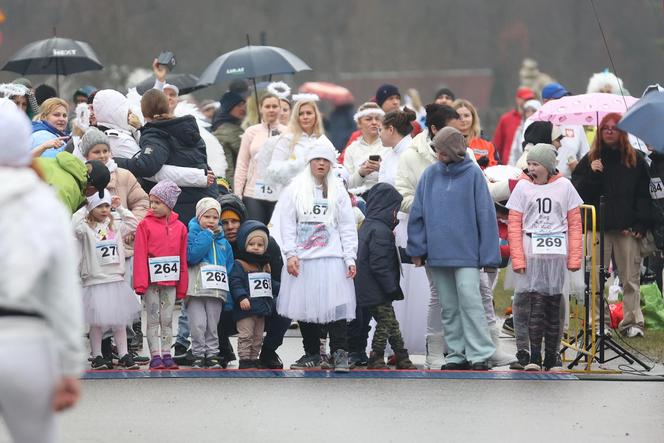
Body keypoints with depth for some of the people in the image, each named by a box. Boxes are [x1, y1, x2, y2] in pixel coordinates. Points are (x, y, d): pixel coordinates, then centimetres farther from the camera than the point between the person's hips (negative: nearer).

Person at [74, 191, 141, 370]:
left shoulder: (115, 226, 12)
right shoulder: (86, 227, -4)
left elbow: (133, 224, 18)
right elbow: (76, 229, -23)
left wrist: (120, 208, 11)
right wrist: (85, 210, -19)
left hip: (117, 280, 5)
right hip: (95, 281, -5)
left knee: (120, 321, 7)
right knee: (97, 322, 1)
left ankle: (124, 355, 13)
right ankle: (97, 357, 8)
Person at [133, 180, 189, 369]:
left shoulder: (180, 227, 5)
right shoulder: (145, 225, -3)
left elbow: (183, 258, 8)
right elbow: (139, 255, -6)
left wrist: (182, 285, 7)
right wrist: (140, 282, -13)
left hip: (170, 281, 3)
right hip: (151, 280, -2)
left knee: (167, 319, 8)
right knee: (153, 319, 1)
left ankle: (166, 354, 13)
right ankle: (155, 356, 3)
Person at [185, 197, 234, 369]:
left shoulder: (223, 242, 14)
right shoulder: (192, 235, -1)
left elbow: (229, 266, 16)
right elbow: (192, 255, -18)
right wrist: (207, 235, -12)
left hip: (217, 289, 4)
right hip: (196, 289, -4)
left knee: (212, 325, 9)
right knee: (198, 325, -5)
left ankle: (212, 355, 15)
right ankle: (199, 355, 4)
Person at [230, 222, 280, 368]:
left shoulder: (265, 266, 17)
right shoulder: (239, 265, -7)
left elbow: (272, 284, 26)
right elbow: (235, 283, -18)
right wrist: (241, 297, -29)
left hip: (262, 308, 7)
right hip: (246, 307, -7)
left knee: (258, 337, 13)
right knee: (246, 335, -7)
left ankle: (254, 358, 20)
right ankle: (245, 360, -5)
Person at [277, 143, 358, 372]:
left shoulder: (338, 192, 9)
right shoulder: (295, 190, 7)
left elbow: (347, 228, 7)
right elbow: (287, 224, 3)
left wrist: (350, 259, -1)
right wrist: (290, 254, -7)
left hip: (331, 258, -1)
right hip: (302, 257, 1)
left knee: (335, 305, -11)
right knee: (304, 305, 3)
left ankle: (339, 354, -13)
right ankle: (312, 353, 15)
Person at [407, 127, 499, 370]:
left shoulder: (473, 174, -5)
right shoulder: (430, 175, 5)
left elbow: (485, 214, -5)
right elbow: (418, 213, 9)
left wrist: (488, 254, -7)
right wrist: (417, 248, 4)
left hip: (466, 252, -4)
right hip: (438, 254, 4)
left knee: (470, 302, -11)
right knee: (449, 308, 9)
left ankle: (480, 356, -9)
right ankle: (457, 355, 15)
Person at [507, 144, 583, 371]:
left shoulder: (564, 186, 6)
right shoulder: (523, 187, 5)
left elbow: (575, 224, 8)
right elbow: (514, 225, 3)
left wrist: (575, 257, 0)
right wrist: (517, 258, -7)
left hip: (558, 253, 1)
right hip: (531, 253, -1)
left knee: (555, 305, 2)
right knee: (535, 303, -8)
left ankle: (552, 358, 6)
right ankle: (532, 357, -7)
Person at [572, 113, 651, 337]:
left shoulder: (636, 161, 8)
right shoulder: (590, 160, 10)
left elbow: (644, 195, 5)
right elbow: (576, 191, 6)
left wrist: (640, 224, -5)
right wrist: (591, 174, -10)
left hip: (627, 228, -1)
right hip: (598, 226, 1)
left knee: (630, 277, -1)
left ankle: (632, 322, 3)